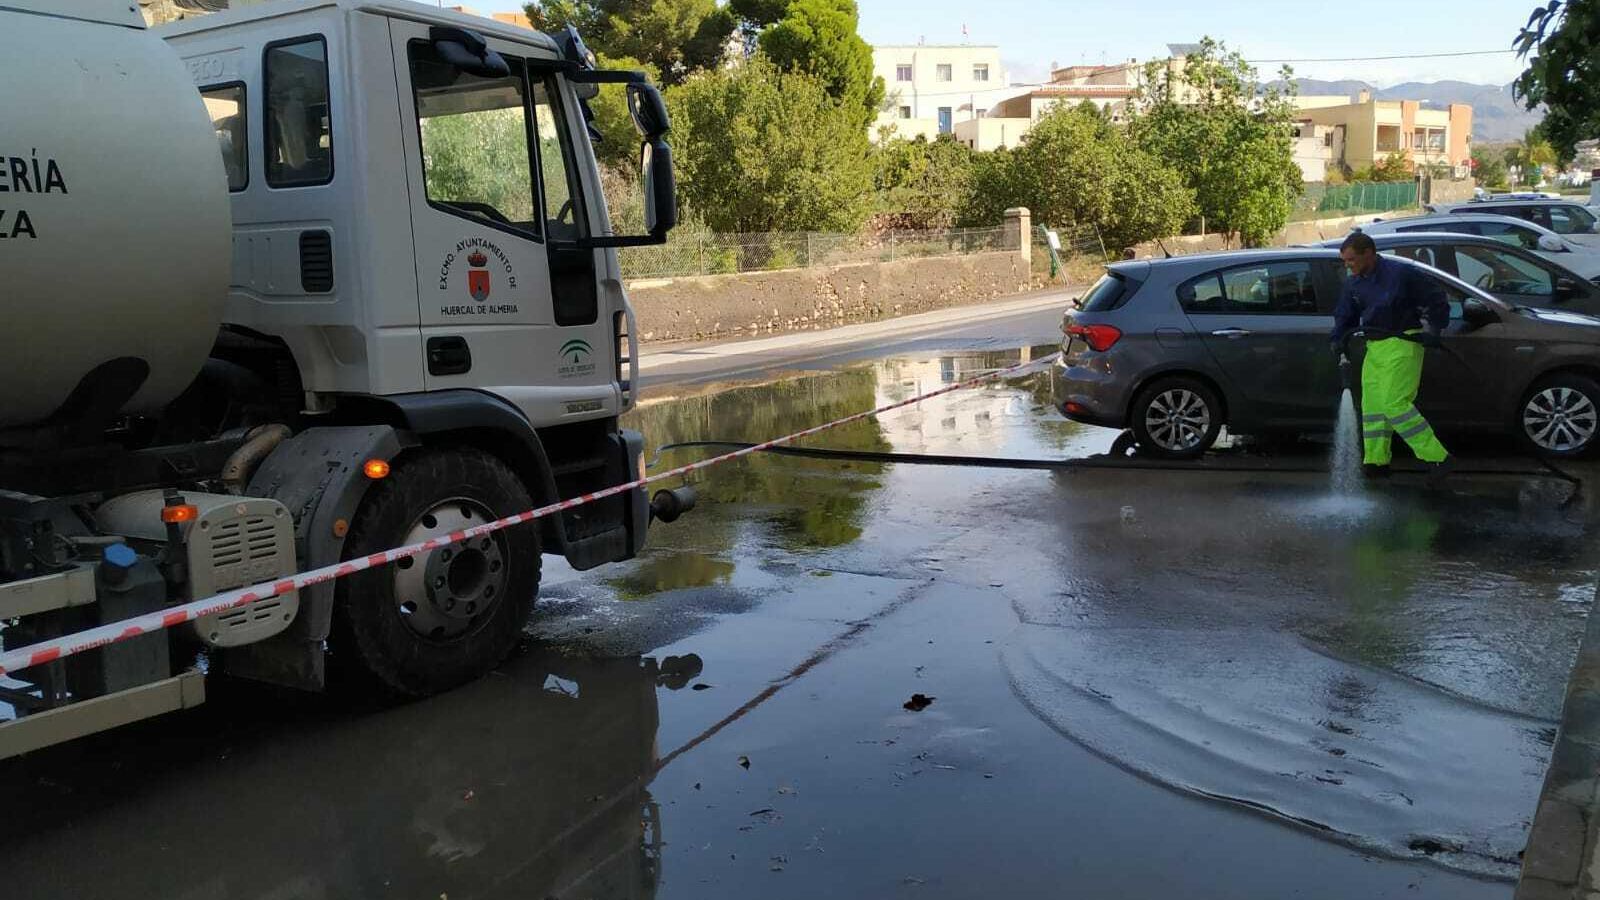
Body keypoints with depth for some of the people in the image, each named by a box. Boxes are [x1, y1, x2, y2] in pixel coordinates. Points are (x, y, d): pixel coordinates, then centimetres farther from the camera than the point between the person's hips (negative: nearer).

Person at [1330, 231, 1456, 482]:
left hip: (1402, 345, -8)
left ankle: (1438, 457, -13)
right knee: (1372, 403, 8)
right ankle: (1376, 461, 17)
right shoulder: (1354, 283, 8)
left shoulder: (1401, 273, -12)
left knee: (1394, 403, -18)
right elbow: (1345, 315, 22)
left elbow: (1437, 298, -5)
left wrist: (1433, 330, -11)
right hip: (1374, 347, 8)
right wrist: (1339, 339, 6)